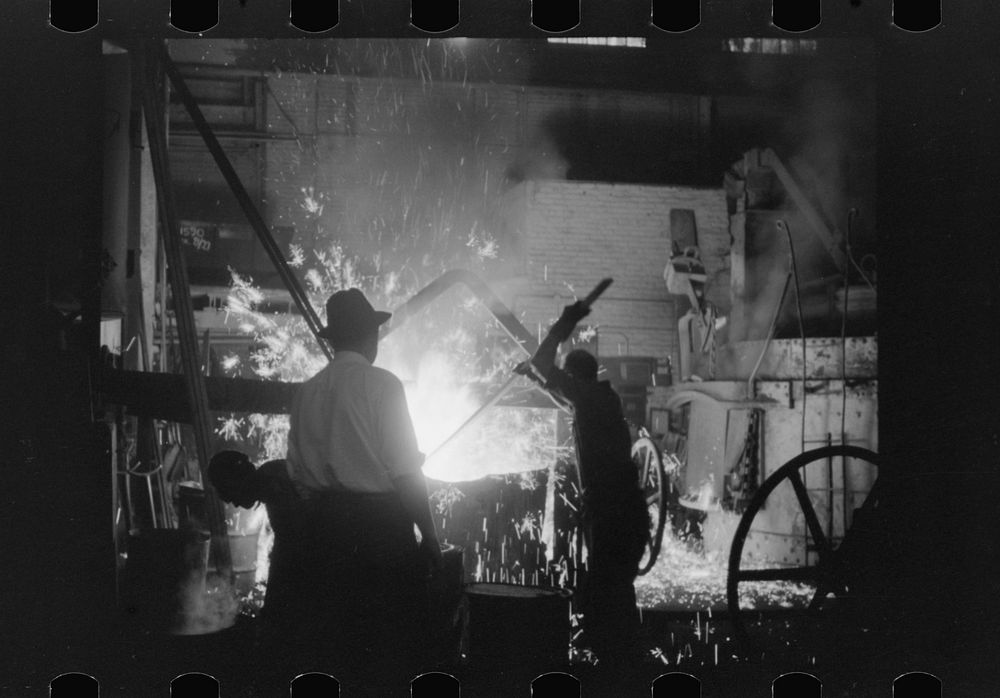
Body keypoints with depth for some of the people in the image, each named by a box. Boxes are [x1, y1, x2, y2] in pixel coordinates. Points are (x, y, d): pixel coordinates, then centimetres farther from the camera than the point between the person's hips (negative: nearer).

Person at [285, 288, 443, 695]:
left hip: (326, 522, 6)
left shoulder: (307, 392, 5)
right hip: (381, 518, -6)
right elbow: (405, 473, -13)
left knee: (338, 628, 15)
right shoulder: (381, 384, -10)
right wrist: (429, 535, -8)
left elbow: (298, 476, 10)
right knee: (396, 632, 2)